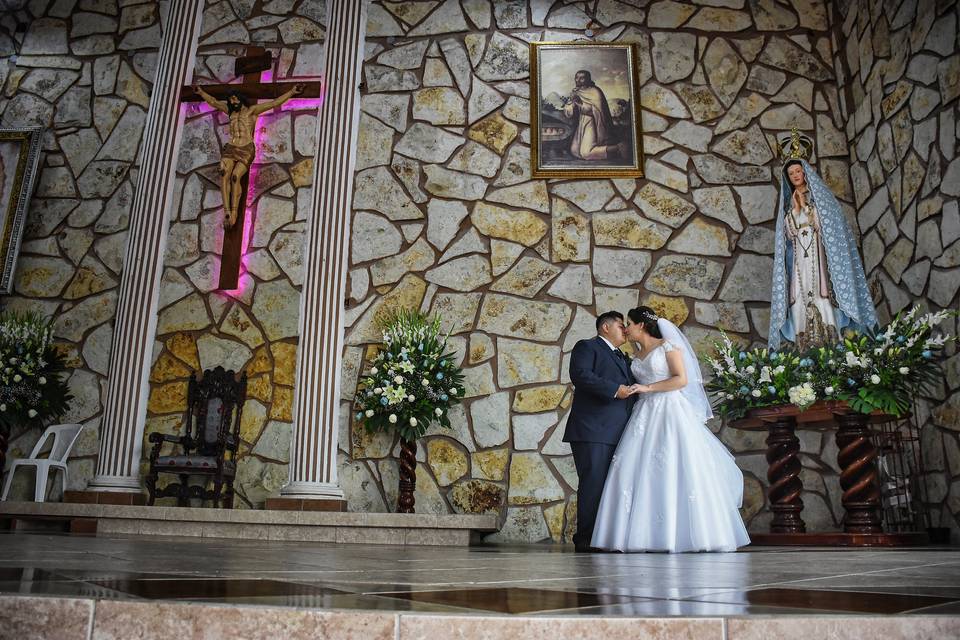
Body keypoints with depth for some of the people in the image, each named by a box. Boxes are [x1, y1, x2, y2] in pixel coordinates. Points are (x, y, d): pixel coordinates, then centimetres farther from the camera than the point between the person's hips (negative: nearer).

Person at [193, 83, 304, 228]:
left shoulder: (252, 110, 11)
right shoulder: (230, 110, 24)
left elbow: (274, 103, 6)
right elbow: (213, 102, 39)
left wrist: (291, 92, 0)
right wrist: (201, 92, 48)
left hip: (247, 150, -3)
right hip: (230, 149, 3)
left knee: (235, 176, -27)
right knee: (224, 173, -27)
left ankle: (234, 213, -29)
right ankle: (226, 211, -36)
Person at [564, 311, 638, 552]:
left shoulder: (623, 358, 30)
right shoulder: (586, 347, 4)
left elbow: (630, 389, 36)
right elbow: (580, 375, -14)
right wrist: (615, 389, -15)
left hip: (617, 433, 8)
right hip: (592, 430, -8)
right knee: (593, 483, -10)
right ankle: (586, 539, -6)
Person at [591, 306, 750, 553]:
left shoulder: (668, 345, 0)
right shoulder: (636, 357, 19)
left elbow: (682, 379, -10)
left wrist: (649, 388, -14)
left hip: (670, 412, -6)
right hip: (646, 415, 6)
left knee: (675, 471, -10)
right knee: (638, 471, -6)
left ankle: (681, 533, -4)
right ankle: (642, 535, -5)